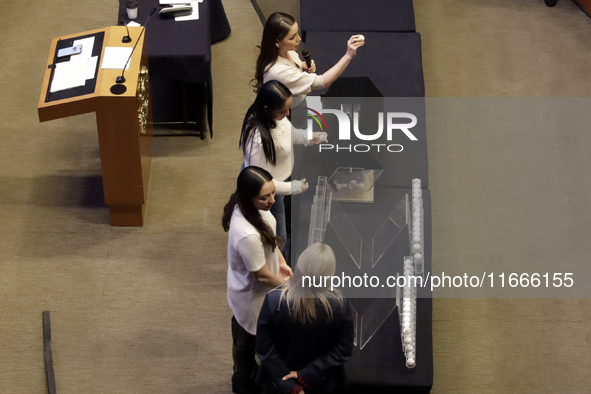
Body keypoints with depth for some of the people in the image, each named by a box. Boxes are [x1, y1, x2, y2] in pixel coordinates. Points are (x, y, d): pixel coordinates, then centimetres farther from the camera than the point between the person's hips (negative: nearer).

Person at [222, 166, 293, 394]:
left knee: (244, 336, 33)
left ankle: (245, 373, 59)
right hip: (252, 296, -8)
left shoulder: (246, 207, -19)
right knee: (248, 340, 22)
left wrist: (281, 263, 1)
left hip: (247, 290, 8)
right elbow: (262, 276, -28)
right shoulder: (248, 236, -45)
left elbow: (268, 236, 4)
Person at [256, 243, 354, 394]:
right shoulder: (339, 305, -22)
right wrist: (305, 376, -14)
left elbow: (264, 349, -18)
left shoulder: (274, 300, -24)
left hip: (280, 379, 0)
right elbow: (343, 351, -15)